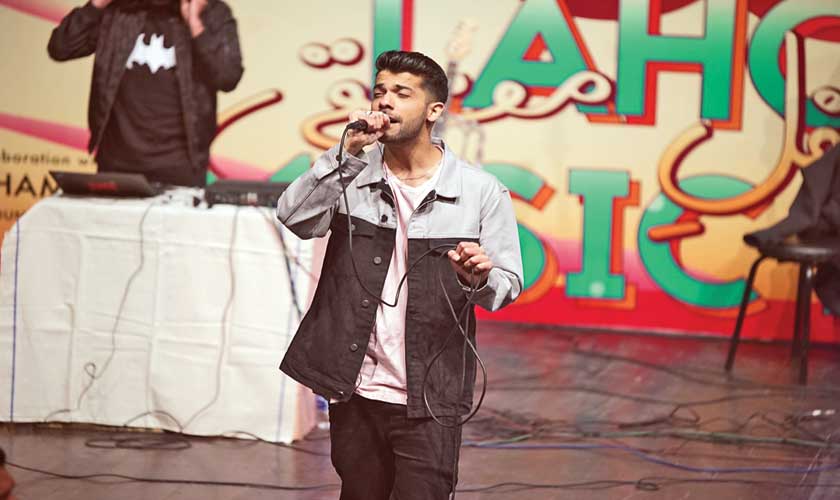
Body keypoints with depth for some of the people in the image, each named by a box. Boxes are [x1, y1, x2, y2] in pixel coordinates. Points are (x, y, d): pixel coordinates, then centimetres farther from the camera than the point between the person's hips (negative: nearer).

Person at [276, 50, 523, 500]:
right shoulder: (352, 176, 2)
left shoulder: (481, 192, -3)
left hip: (428, 400, -3)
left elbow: (507, 285, -2)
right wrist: (348, 152, -21)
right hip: (354, 392, 3)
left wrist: (479, 279, -25)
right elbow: (295, 217, -14)